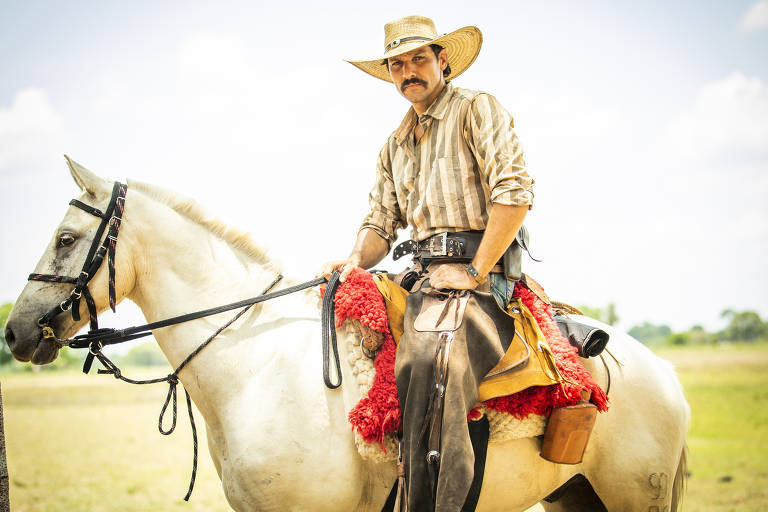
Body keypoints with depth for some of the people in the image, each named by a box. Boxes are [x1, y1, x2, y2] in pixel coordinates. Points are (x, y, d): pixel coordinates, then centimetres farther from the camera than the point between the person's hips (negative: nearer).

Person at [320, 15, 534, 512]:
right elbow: (381, 221, 23)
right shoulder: (396, 144, 23)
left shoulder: (477, 108, 1)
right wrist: (357, 259, 0)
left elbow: (514, 194, -10)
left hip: (481, 270, -8)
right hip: (425, 278, 8)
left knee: (430, 368, -31)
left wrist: (474, 272, -14)